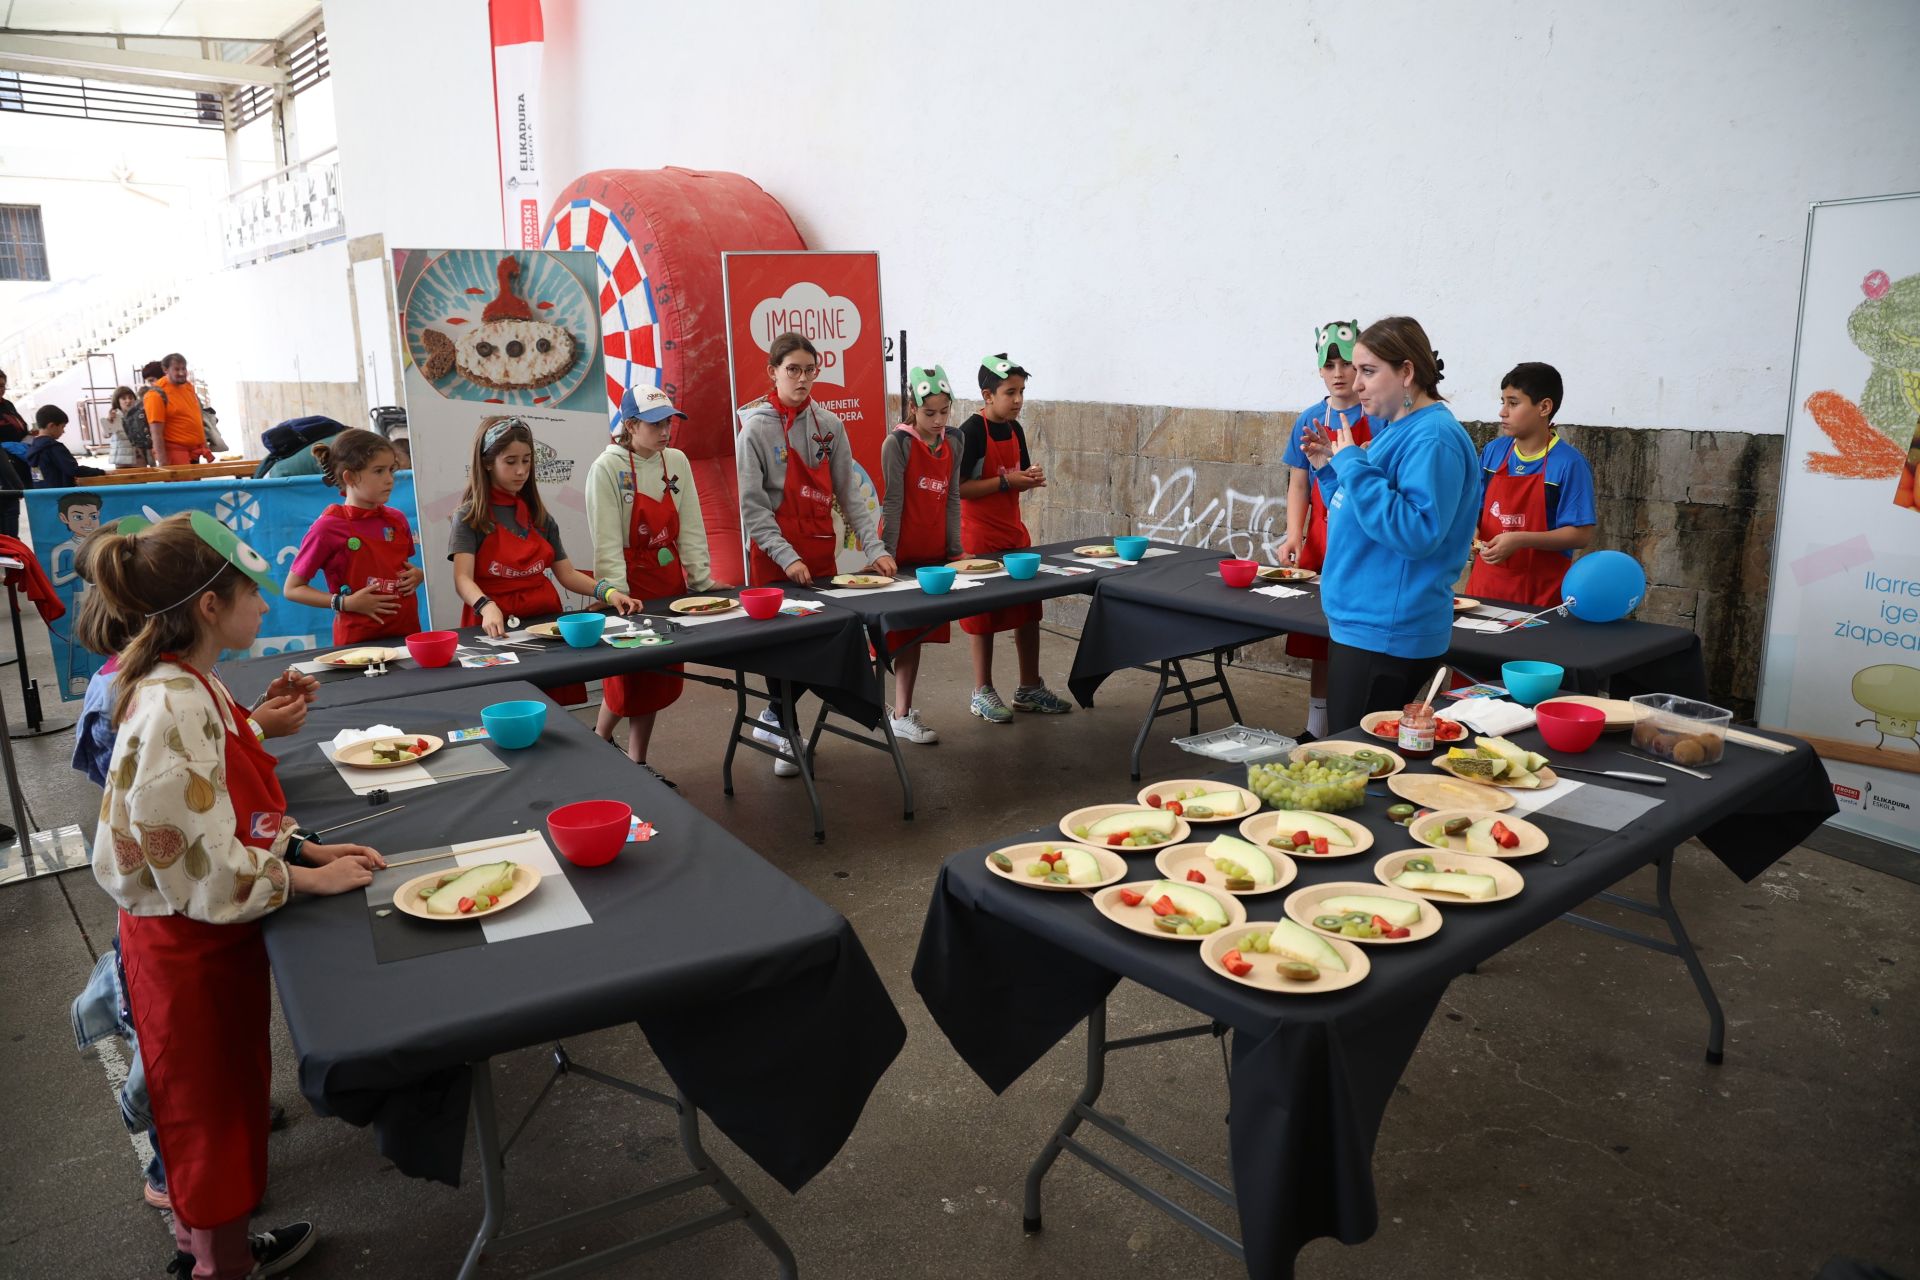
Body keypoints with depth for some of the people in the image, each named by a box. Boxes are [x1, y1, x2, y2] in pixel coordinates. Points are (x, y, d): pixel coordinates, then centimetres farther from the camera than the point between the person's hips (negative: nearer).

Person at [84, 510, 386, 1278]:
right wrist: (313, 879, -16)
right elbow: (204, 873, -27)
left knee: (221, 1099, 25)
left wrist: (304, 848, 2)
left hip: (207, 934, 9)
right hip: (189, 946, -9)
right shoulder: (173, 712, -29)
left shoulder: (187, 686, 0)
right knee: (213, 1107, 12)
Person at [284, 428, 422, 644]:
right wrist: (345, 603, -15)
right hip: (358, 641, -4)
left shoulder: (397, 520, 4)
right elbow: (292, 589, -4)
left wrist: (418, 575, 0)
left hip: (406, 631, 4)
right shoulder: (328, 527, -10)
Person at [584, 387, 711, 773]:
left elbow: (691, 529, 2)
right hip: (631, 584, -5)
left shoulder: (676, 462, 2)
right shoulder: (608, 467, -13)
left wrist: (702, 582, -3)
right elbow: (607, 540, -16)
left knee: (659, 677, 10)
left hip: (669, 582, 5)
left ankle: (637, 763, 22)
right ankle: (599, 741, 28)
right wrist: (618, 595, -21)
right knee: (627, 677, 2)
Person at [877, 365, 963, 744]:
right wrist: (887, 555, -14)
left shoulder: (953, 441, 6)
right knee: (901, 633, -1)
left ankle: (902, 712, 18)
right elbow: (893, 501, -13)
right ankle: (900, 713, 8)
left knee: (916, 632, 10)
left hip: (934, 552, 5)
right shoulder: (898, 443, -10)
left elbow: (953, 498, 8)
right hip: (903, 552, -5)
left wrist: (955, 549, 4)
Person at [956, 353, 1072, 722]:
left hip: (1014, 533, 7)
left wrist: (1031, 479, -4)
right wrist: (1005, 481, -21)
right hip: (980, 538, -7)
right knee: (982, 616, 3)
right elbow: (957, 488, -19)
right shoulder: (971, 432, -15)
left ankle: (1029, 688, 23)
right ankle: (982, 692, 15)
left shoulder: (1015, 429, 7)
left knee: (1028, 612, 11)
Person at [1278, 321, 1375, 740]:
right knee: (1319, 645, 10)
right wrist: (1294, 534, -2)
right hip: (1320, 544, 4)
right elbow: (1298, 486, 12)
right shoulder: (1310, 421, 9)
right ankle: (1316, 733, 22)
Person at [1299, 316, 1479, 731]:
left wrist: (1353, 465, -23)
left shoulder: (1433, 437, -16)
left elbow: (1416, 532, -26)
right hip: (1360, 621, 10)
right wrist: (1329, 469, 9)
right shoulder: (1393, 428, 15)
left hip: (1387, 633, -10)